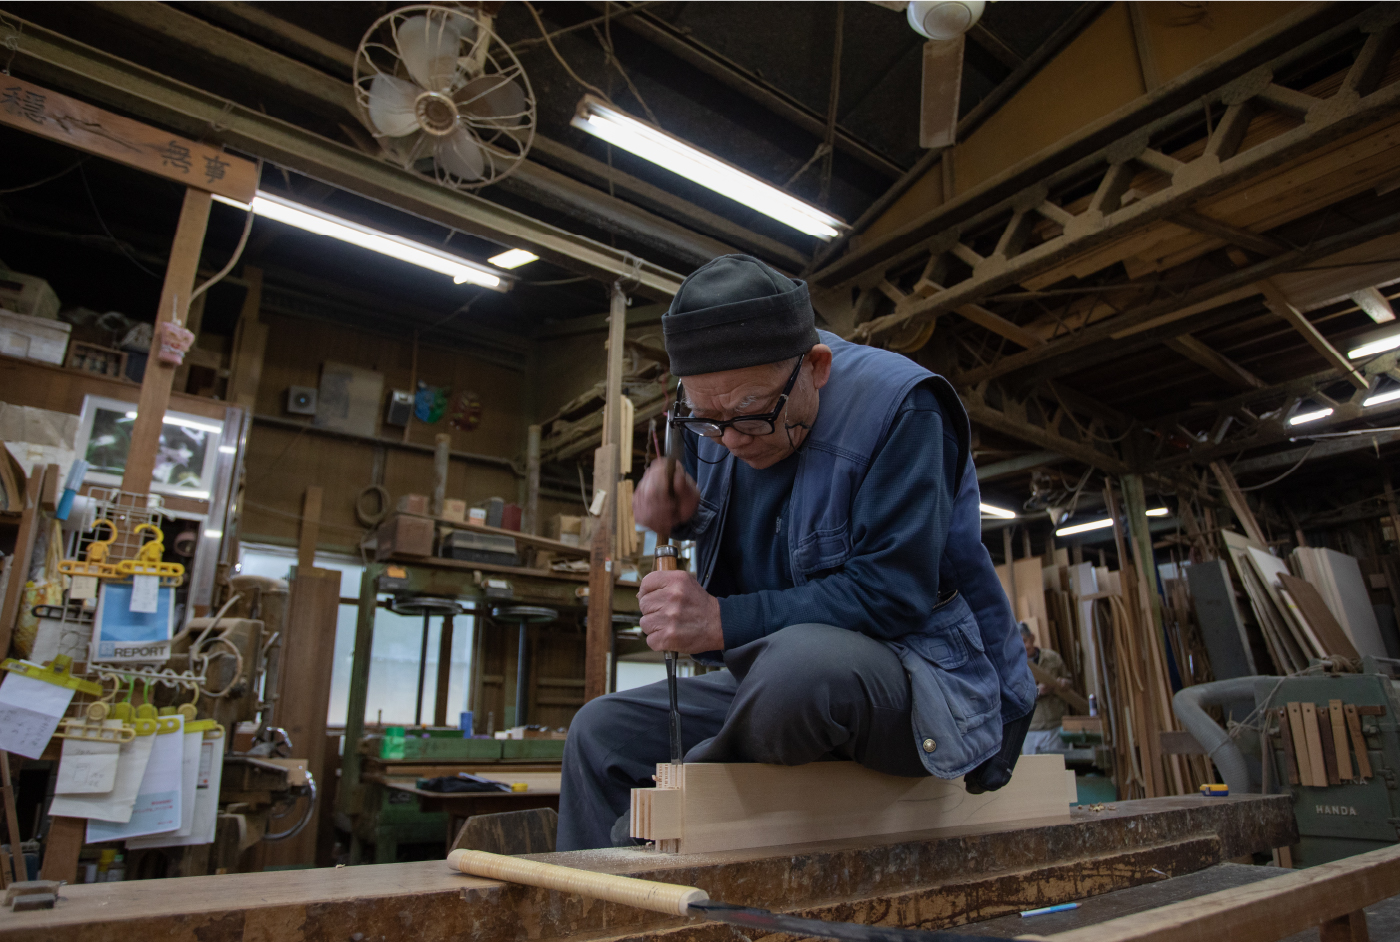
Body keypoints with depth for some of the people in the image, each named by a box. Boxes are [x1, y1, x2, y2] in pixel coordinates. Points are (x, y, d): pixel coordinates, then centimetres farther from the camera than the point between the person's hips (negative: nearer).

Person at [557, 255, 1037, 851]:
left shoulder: (899, 406, -20)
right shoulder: (717, 418, 1)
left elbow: (892, 593, -26)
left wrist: (724, 622, -29)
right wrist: (681, 509, -5)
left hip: (930, 681, -6)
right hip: (780, 678, 7)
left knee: (802, 663, -39)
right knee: (600, 733, -2)